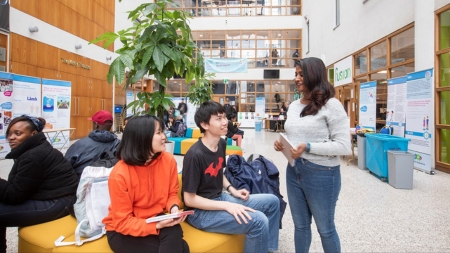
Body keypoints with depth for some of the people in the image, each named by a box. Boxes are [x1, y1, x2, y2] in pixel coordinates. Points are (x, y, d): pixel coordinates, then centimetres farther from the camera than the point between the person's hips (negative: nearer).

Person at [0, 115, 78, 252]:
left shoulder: (32, 157, -19)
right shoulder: (36, 149, 11)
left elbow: (14, 195, -14)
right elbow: (17, 188, 12)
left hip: (55, 203, -10)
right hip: (48, 197, 10)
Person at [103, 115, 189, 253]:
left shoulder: (168, 160, -13)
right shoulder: (119, 175, -24)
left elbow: (172, 193, 2)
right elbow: (123, 222, -18)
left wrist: (174, 207, -20)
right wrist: (156, 226, -30)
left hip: (156, 220, 4)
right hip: (123, 231, -4)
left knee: (175, 231, -29)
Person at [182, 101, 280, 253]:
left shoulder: (221, 144, 1)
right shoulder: (195, 155, -25)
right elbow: (189, 199, -21)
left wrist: (231, 190, 1)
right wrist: (226, 206, -24)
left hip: (220, 198, 9)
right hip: (200, 211, -8)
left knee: (272, 202, 6)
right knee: (258, 221, -26)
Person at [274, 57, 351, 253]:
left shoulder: (331, 105, -13)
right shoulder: (294, 106, 8)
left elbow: (344, 146, -17)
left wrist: (308, 147, -25)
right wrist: (283, 144, -3)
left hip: (321, 173, -6)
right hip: (294, 171, 6)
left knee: (325, 229, 16)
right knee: (300, 225, 21)